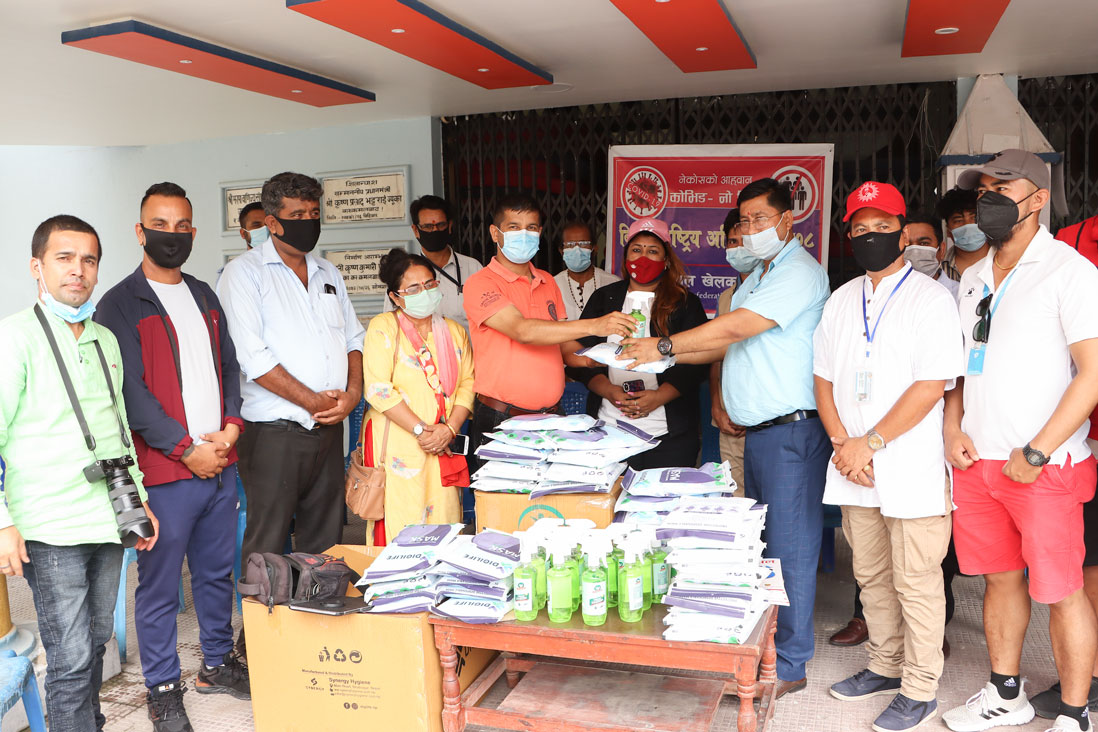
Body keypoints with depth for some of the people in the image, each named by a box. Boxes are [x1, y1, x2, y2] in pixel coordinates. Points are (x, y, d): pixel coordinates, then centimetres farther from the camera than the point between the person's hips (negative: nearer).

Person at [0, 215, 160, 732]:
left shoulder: (106, 340, 13)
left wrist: (139, 498, 19)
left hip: (108, 523, 6)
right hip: (51, 531, -6)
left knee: (97, 643, 16)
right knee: (71, 658, -2)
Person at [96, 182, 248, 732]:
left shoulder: (205, 297, 16)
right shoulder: (119, 305, -4)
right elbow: (130, 392, -10)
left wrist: (231, 426, -1)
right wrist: (187, 449, -13)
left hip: (220, 462, 6)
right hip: (164, 471, -6)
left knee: (218, 571, 15)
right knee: (159, 584, 4)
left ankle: (217, 665, 31)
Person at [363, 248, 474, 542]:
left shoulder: (455, 332, 15)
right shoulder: (384, 327, 0)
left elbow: (468, 384, 9)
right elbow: (378, 389, -10)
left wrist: (449, 430, -7)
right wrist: (421, 430, -13)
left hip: (443, 449, 4)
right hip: (396, 446, -4)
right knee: (399, 535, -4)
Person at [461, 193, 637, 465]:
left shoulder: (547, 282, 14)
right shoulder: (480, 284, -9)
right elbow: (522, 331, -23)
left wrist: (589, 358, -6)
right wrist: (593, 325, -31)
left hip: (550, 417, 6)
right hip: (500, 421, -5)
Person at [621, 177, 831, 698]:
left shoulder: (800, 273, -11)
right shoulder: (758, 277, 21)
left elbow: (735, 328, -19)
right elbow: (728, 344, 19)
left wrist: (663, 345, -14)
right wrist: (664, 356, 7)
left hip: (792, 428, -10)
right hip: (758, 431, 10)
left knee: (789, 548, -4)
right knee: (762, 543, 15)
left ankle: (790, 664, 6)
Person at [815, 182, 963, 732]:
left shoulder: (931, 300, -6)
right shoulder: (841, 301, 12)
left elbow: (931, 386, -15)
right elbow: (824, 378, 11)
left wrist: (869, 443, -16)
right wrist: (842, 444, -4)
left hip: (912, 469, -5)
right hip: (853, 467, 6)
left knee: (915, 582, 4)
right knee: (871, 576, 16)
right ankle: (884, 667, 33)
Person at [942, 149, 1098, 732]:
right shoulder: (973, 277, 14)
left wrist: (1037, 453, -16)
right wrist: (953, 429, 4)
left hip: (1042, 467, -6)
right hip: (976, 461, 6)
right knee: (999, 579, 15)